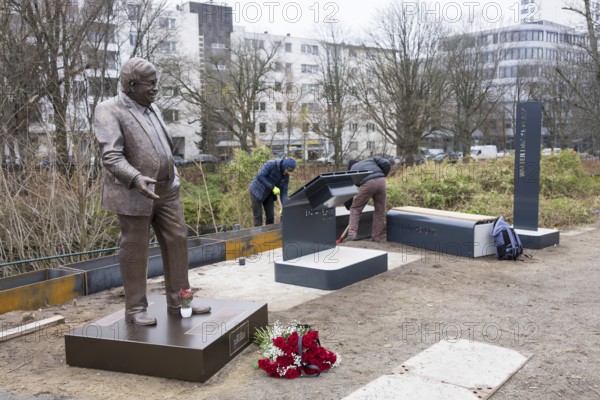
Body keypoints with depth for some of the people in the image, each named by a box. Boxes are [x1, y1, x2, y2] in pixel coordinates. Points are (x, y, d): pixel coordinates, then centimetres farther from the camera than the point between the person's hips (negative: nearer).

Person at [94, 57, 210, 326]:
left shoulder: (151, 108, 12)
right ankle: (135, 309, 15)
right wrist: (137, 179, -35)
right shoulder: (109, 111, -11)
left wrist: (172, 179, 18)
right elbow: (111, 156, -22)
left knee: (177, 242, 8)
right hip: (133, 193, -7)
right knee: (135, 250, 3)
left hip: (166, 190, 7)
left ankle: (178, 301, 19)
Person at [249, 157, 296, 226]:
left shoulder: (286, 176, -7)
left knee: (270, 216, 2)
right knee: (258, 216, -8)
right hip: (257, 192, -6)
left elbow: (284, 192, -6)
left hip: (269, 194, 6)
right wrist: (272, 187, -32)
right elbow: (260, 176, -31)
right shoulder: (271, 164, -24)